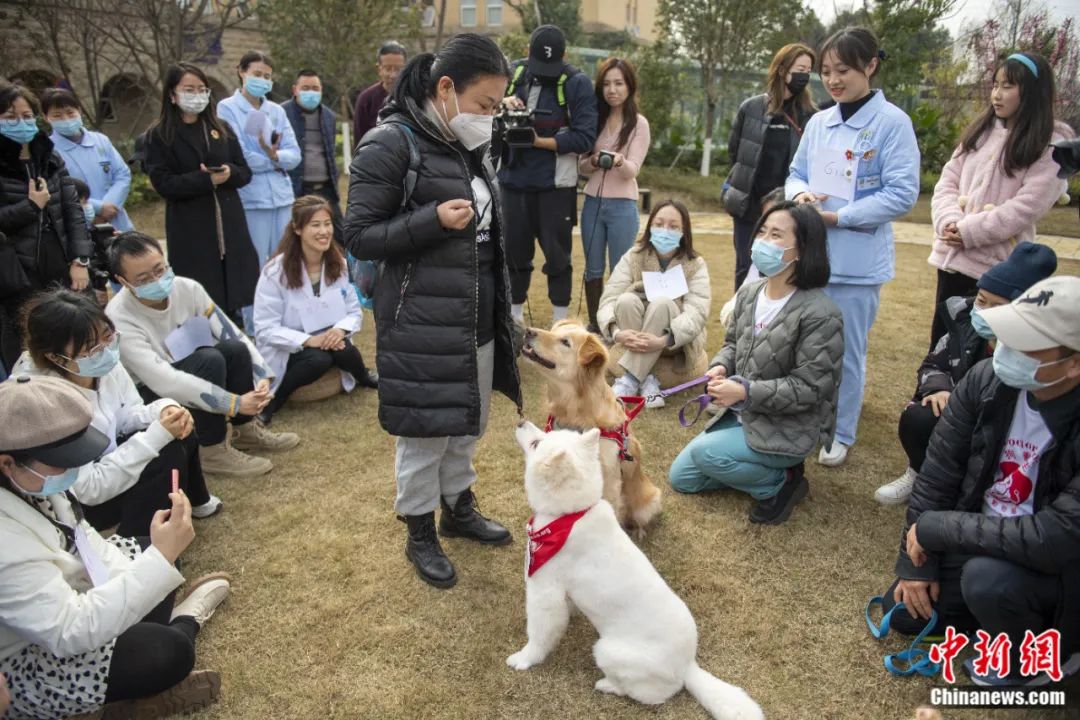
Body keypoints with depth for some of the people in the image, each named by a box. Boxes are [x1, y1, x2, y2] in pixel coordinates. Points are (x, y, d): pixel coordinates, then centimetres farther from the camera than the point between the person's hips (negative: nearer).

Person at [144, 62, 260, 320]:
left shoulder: (221, 129, 12)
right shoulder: (159, 135, 0)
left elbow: (245, 172, 10)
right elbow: (164, 184, -9)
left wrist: (229, 173, -12)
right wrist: (206, 179, -19)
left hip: (229, 223, 4)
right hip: (190, 230, -4)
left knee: (233, 290, 6)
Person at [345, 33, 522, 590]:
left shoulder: (471, 146, 10)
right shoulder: (390, 144, -13)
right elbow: (359, 236, -12)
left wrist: (503, 310, 20)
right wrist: (434, 220, -24)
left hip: (477, 320, 8)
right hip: (421, 326, -7)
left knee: (468, 425, 19)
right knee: (425, 434, 5)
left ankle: (459, 509, 41)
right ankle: (420, 534, 27)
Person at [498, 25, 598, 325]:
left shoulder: (577, 83, -7)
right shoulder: (514, 72, 6)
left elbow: (585, 138, -14)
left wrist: (540, 141, -20)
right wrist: (502, 103, -10)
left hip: (555, 184, -4)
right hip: (513, 180, 4)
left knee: (557, 254, 4)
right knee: (514, 250, 12)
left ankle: (561, 321, 17)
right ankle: (515, 315, 27)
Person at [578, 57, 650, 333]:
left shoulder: (639, 124, -2)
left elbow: (632, 170, -12)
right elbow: (581, 166, 7)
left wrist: (619, 161, -34)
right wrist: (593, 162, -16)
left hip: (622, 206, -4)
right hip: (592, 202, 4)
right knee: (593, 270, 10)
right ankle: (594, 326, 22)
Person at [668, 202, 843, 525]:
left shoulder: (820, 314, -24)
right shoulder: (749, 294, -2)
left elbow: (809, 387, -23)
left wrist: (746, 392, -28)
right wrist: (720, 366, -11)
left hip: (789, 430, -7)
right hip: (741, 415, 8)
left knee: (705, 452, -26)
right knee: (681, 478, 8)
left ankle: (781, 481, -2)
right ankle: (764, 470, 16)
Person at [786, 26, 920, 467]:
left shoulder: (893, 122, -8)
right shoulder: (818, 123, 8)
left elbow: (902, 194, -12)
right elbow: (795, 174, 15)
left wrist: (838, 217, -17)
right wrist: (800, 193, -8)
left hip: (859, 259, -5)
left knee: (846, 351, 6)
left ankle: (840, 434, 22)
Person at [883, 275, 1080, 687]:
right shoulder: (987, 380, -16)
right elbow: (938, 472, -6)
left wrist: (934, 528, -27)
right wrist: (918, 562, -5)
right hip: (985, 538, 5)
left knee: (988, 577, -33)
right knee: (904, 611, 4)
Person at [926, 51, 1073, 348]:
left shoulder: (1051, 145, -4)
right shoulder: (980, 130, 13)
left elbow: (1025, 208, -13)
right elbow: (947, 182, 6)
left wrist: (969, 231, -17)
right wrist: (949, 221, -11)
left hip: (997, 265, -5)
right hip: (951, 256, 5)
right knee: (941, 340, 14)